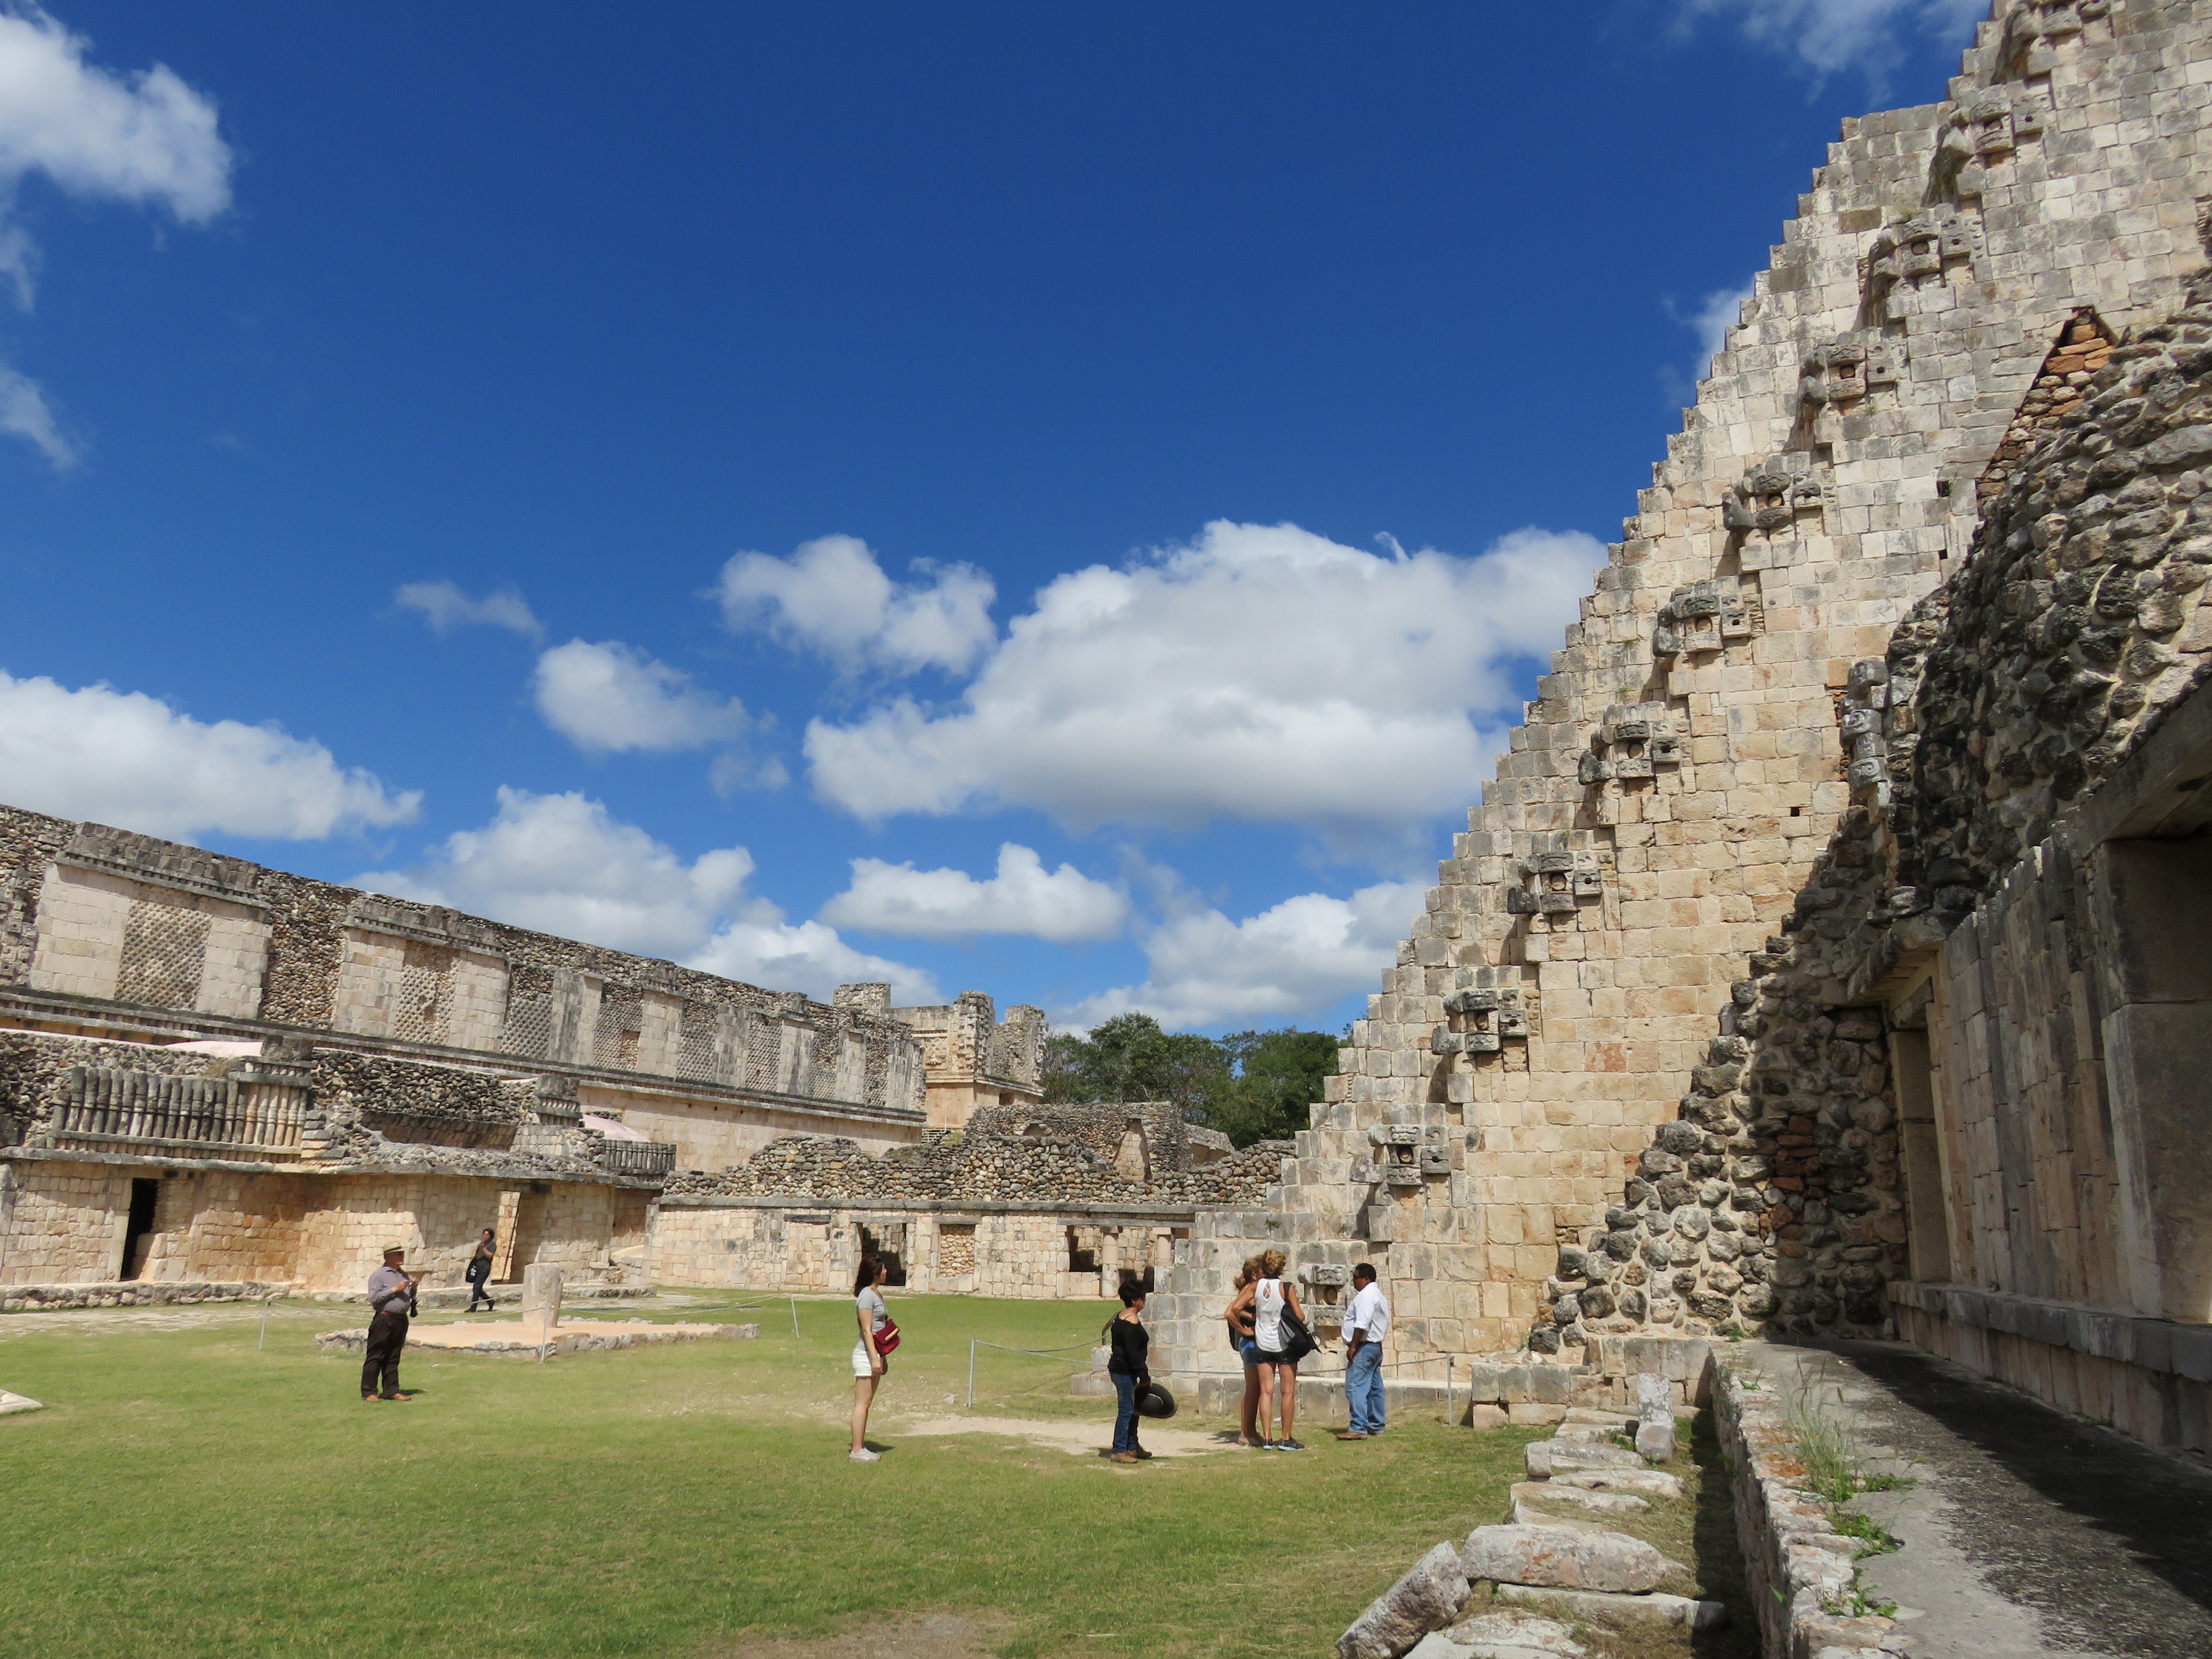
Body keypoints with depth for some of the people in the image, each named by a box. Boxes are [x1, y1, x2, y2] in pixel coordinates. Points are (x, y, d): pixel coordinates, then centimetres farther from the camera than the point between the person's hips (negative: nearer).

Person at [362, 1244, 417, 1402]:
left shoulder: (404, 1275, 17)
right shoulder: (379, 1275, -4)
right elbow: (374, 1298, -14)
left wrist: (413, 1288, 5)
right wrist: (395, 1289, -16)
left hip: (401, 1320, 6)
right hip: (384, 1319, -6)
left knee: (393, 1358, 11)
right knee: (376, 1357, -3)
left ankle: (392, 1390, 14)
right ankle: (369, 1392, 3)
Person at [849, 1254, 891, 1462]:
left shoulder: (877, 1295, 15)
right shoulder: (867, 1295, -14)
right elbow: (867, 1330, -18)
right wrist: (874, 1358, -21)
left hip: (875, 1354, 10)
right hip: (866, 1355, -10)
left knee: (866, 1404, 13)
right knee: (862, 1404, -5)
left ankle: (861, 1447, 18)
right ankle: (857, 1451, -2)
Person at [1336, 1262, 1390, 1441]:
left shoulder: (1366, 1295, -14)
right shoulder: (1379, 1295, 19)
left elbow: (1362, 1325, -23)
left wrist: (1353, 1346, -19)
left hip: (1364, 1347, -11)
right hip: (1376, 1346, 11)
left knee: (1355, 1387, -13)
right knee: (1374, 1388, 13)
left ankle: (1359, 1428, -17)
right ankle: (1375, 1427, 18)